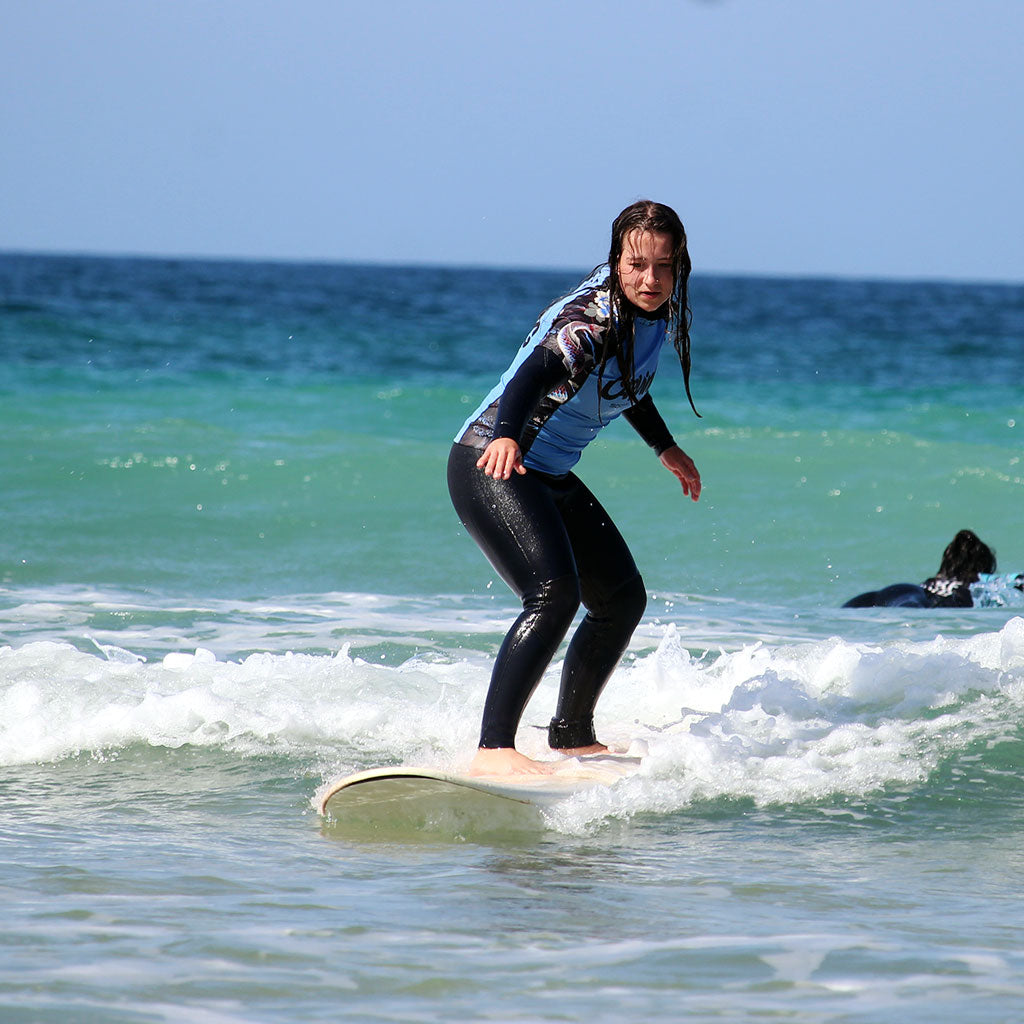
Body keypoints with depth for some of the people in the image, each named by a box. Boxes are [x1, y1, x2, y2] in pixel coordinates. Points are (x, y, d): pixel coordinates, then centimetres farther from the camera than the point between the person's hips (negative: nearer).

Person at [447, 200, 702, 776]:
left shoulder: (662, 314, 4)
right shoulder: (590, 320, -23)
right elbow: (539, 371, -43)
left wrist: (666, 448, 35)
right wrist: (506, 435, -61)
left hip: (551, 476, 10)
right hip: (492, 464, -10)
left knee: (623, 600, 17)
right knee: (555, 593, -29)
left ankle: (573, 736, 33)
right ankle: (494, 750, -36)